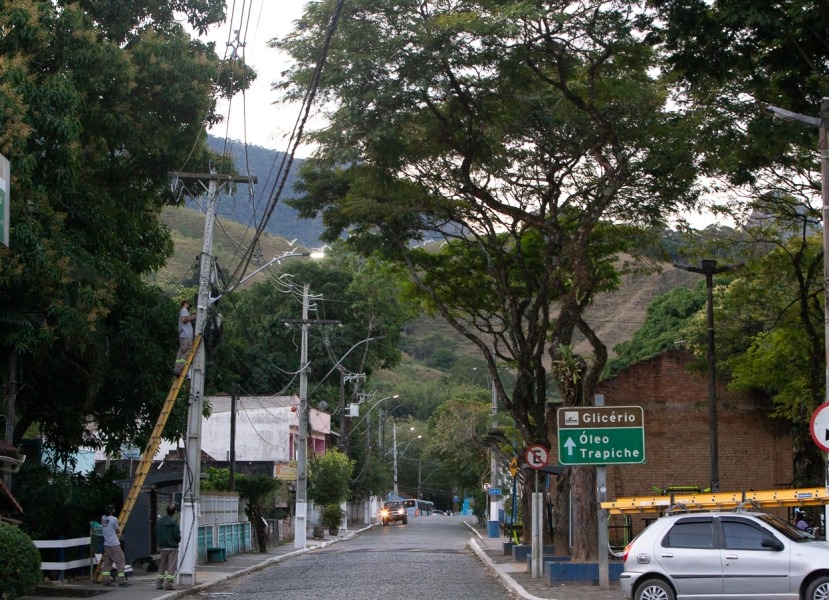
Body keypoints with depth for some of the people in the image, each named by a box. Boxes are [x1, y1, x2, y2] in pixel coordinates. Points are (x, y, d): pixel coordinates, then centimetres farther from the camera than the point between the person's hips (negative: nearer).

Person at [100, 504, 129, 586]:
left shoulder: (103, 518, 7)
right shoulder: (114, 519, -12)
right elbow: (118, 531, -2)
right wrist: (119, 528, 19)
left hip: (106, 545, 7)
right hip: (114, 545, -7)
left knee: (107, 562, 10)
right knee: (120, 561, -2)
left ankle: (106, 580, 8)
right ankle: (121, 580, -5)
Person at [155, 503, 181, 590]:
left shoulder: (159, 521, 3)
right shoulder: (174, 522, -14)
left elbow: (156, 534, 7)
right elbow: (177, 536, -14)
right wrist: (178, 540, 8)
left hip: (162, 547, 5)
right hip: (172, 547, -5)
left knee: (161, 567, 14)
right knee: (171, 567, -1)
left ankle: (159, 583, 14)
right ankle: (168, 583, -5)